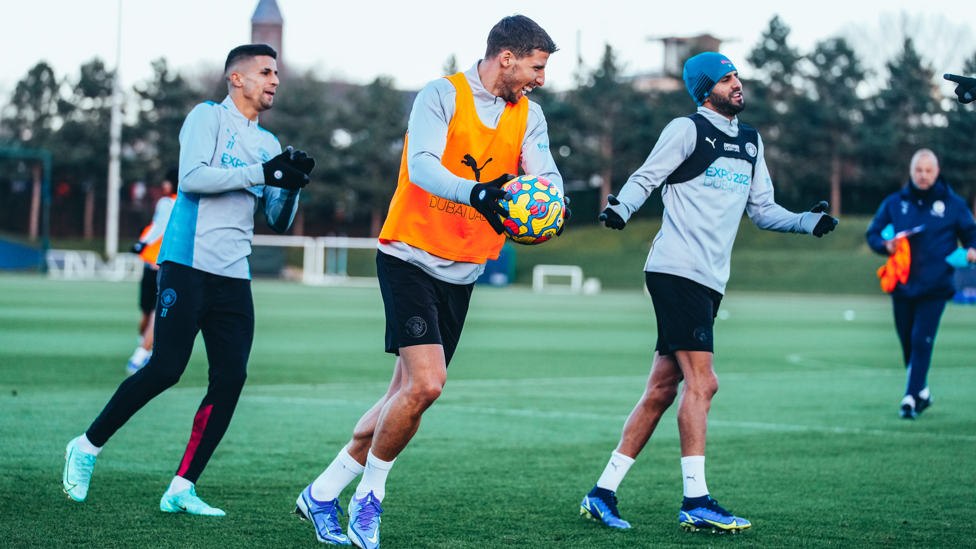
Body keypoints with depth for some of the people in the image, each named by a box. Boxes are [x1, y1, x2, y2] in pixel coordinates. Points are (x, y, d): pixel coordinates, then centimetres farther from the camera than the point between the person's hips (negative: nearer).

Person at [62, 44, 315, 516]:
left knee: (230, 378, -5)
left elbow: (279, 222, 19)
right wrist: (263, 173, -17)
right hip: (188, 264, -6)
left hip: (234, 277, 6)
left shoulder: (267, 143, 20)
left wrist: (292, 182, -1)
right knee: (166, 369, -11)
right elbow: (191, 177, -15)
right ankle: (88, 446, 8)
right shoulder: (208, 117, 2)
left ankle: (182, 488, -1)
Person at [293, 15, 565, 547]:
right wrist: (475, 192, -43)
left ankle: (322, 494, 21)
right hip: (410, 257, -7)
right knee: (425, 384, -19)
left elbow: (545, 173, -4)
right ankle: (369, 497, 2)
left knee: (407, 393, 6)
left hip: (462, 273, 7)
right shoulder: (442, 95, -11)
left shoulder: (528, 114, 8)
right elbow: (421, 165, -25)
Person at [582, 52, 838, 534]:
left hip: (710, 281, 8)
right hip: (676, 271, -8)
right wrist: (620, 208, -27)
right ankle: (696, 503, -13)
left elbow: (762, 210, 21)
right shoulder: (687, 130, -4)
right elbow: (646, 177, -8)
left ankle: (603, 493, 11)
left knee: (663, 389, 6)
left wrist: (807, 222, 6)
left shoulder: (750, 142, 18)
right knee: (701, 382, -14)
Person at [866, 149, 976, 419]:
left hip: (935, 287, -3)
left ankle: (912, 397, -11)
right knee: (907, 342, 10)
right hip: (902, 284, 3)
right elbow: (872, 234, 12)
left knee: (922, 341, -12)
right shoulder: (894, 203, 8)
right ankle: (922, 391, 28)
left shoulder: (953, 204, 4)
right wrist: (885, 244, -10)